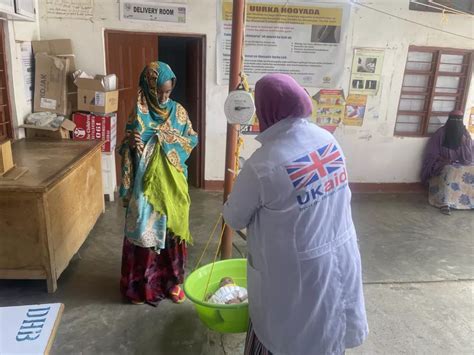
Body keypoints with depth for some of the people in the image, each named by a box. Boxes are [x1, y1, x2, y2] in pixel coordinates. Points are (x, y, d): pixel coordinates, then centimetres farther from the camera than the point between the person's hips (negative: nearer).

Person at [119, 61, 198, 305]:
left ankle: (172, 281, 29)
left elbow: (193, 139, 6)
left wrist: (171, 139, -12)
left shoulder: (178, 110, 1)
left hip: (172, 186, 2)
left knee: (172, 232, 12)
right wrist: (130, 143, -24)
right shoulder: (138, 114, -5)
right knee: (143, 233, 7)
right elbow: (126, 150, -1)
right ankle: (140, 285, 26)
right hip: (145, 185, -2)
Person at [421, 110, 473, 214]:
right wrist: (445, 161, -18)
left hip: (461, 165, 4)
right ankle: (444, 203, -39)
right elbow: (432, 155, -5)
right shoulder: (441, 134, -7)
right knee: (450, 172, -36)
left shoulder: (465, 134, 2)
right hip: (442, 165, -4)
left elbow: (469, 158, -2)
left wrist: (464, 142, -14)